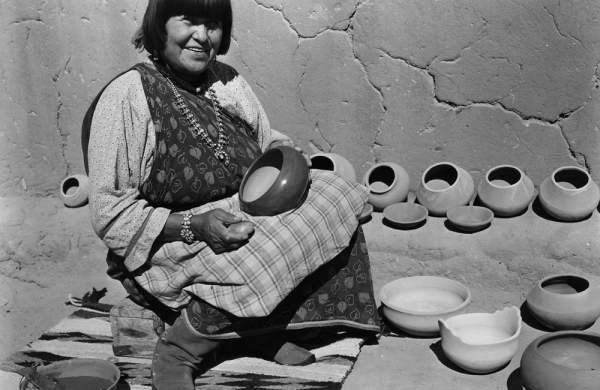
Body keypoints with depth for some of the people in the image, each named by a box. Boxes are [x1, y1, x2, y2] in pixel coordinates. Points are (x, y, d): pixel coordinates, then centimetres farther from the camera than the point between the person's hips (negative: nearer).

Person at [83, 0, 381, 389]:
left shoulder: (228, 81, 6)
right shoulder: (128, 95, -13)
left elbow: (273, 145, 15)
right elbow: (110, 214, -14)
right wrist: (194, 225, -26)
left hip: (242, 223, 7)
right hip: (167, 251, -6)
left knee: (331, 195, -11)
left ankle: (268, 327, -8)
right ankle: (180, 348, -10)